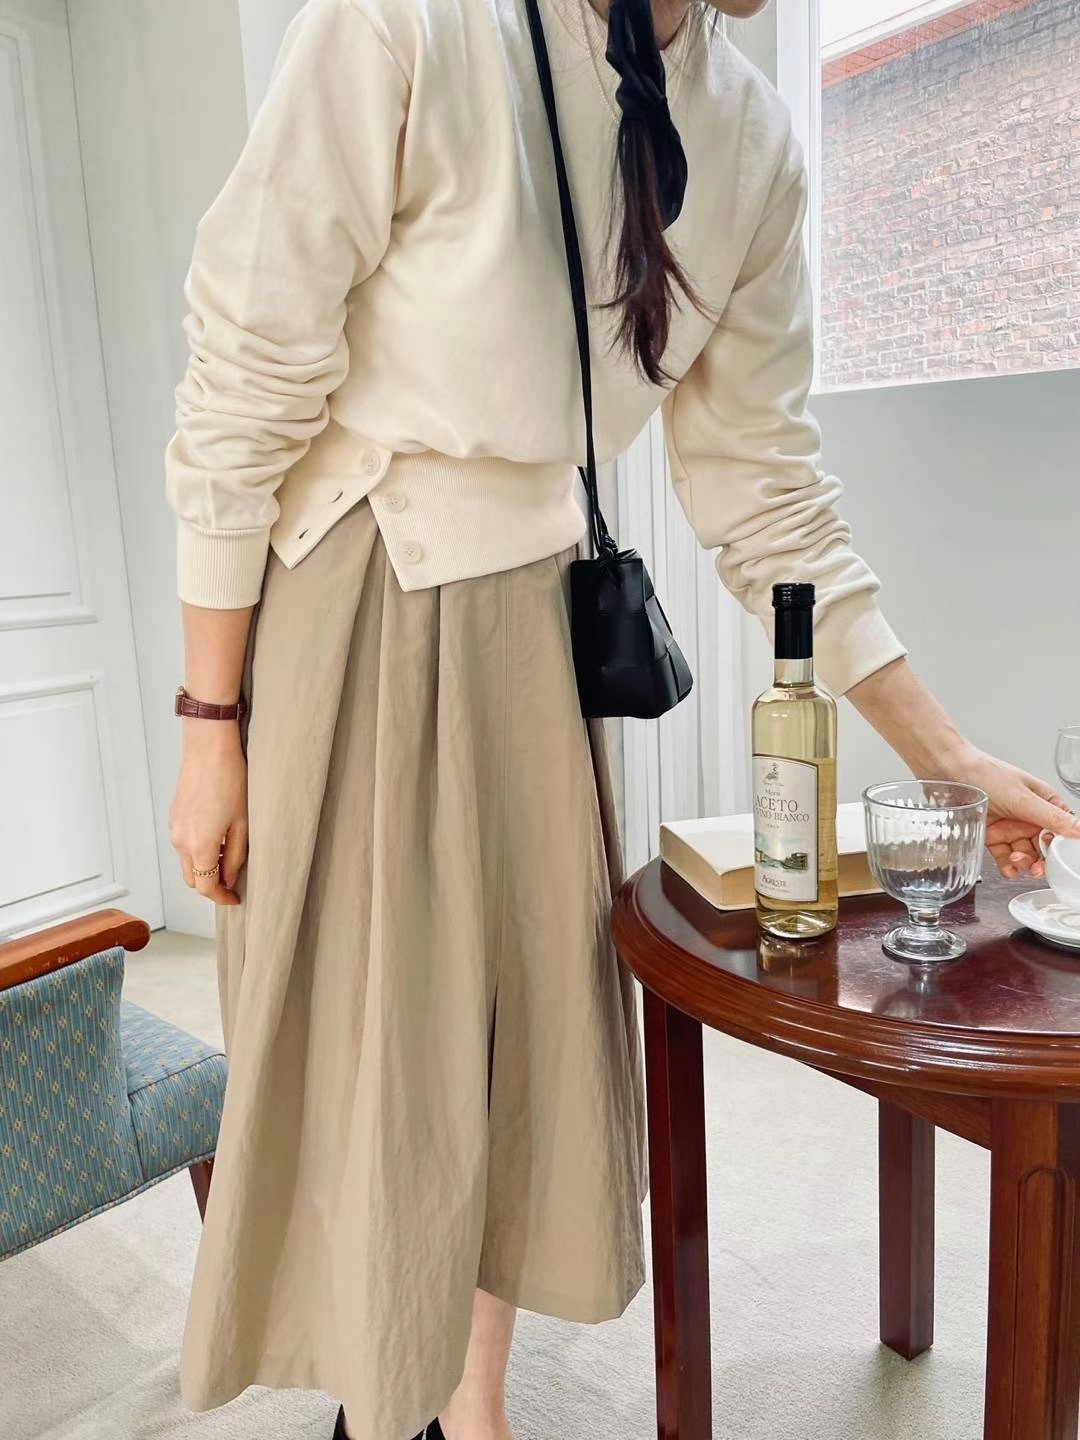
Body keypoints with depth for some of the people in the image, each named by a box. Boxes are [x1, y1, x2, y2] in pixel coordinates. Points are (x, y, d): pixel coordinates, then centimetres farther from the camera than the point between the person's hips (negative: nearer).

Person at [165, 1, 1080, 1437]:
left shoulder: (753, 141, 1)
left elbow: (768, 482, 3)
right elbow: (240, 390, -12)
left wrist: (953, 756, 3)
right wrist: (211, 727, -10)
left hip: (536, 628, 5)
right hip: (349, 623, -4)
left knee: (532, 1027, 12)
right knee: (367, 1046, 5)